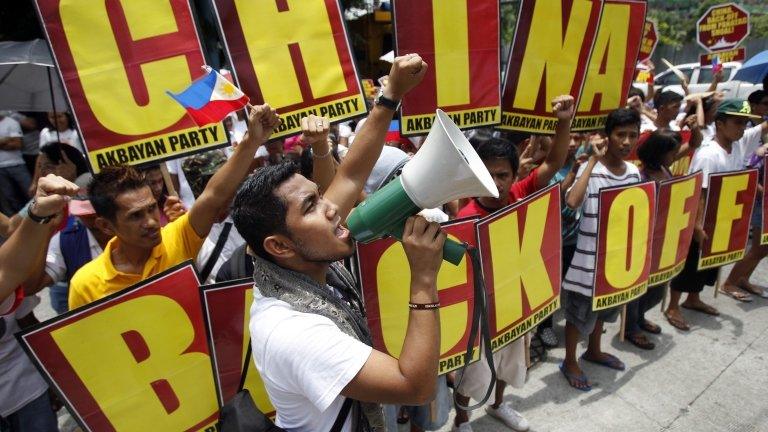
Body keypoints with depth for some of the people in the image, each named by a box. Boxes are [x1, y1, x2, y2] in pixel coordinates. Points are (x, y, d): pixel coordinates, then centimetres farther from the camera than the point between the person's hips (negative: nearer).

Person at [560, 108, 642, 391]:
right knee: (579, 311, 8)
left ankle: (594, 351, 46)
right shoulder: (590, 169, -19)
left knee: (604, 306, 24)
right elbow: (572, 201, -38)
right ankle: (570, 362, 27)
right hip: (589, 256, -7)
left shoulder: (634, 172, 2)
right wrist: (594, 160, -30)